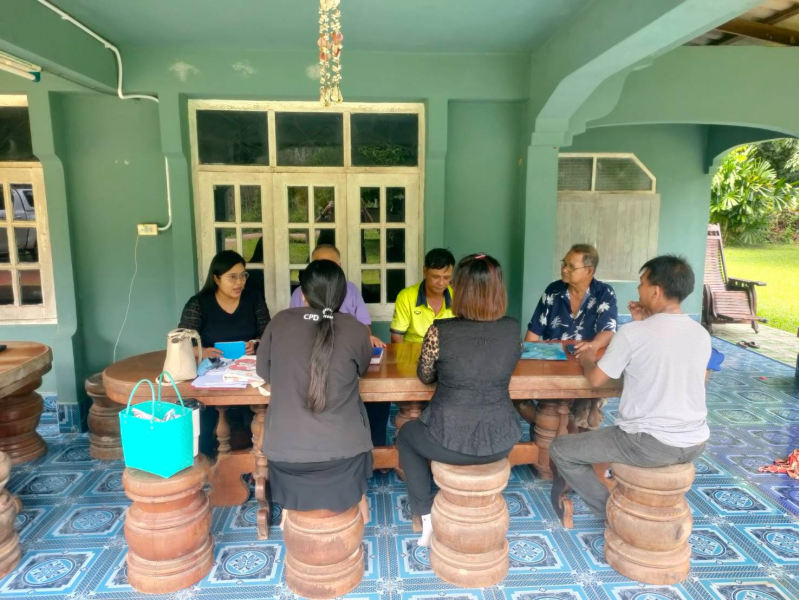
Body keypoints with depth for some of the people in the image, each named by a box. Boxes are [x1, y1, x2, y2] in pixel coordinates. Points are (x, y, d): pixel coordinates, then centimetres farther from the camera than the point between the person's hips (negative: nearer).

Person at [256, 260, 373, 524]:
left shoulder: (279, 322, -4)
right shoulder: (355, 330, -7)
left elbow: (263, 372, 9)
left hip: (284, 452, 1)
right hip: (343, 450, -1)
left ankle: (292, 510, 47)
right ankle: (359, 507, 45)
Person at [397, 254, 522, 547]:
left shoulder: (440, 331, -16)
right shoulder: (513, 329, -6)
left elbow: (425, 377, 1)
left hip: (452, 442, -3)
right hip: (502, 440, 4)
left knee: (407, 434, 29)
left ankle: (428, 518, 25)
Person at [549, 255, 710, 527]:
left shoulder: (632, 333, -17)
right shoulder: (702, 334, 3)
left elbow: (595, 379, -6)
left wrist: (587, 360, 14)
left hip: (651, 444, -7)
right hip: (696, 444, 7)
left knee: (560, 449, 7)